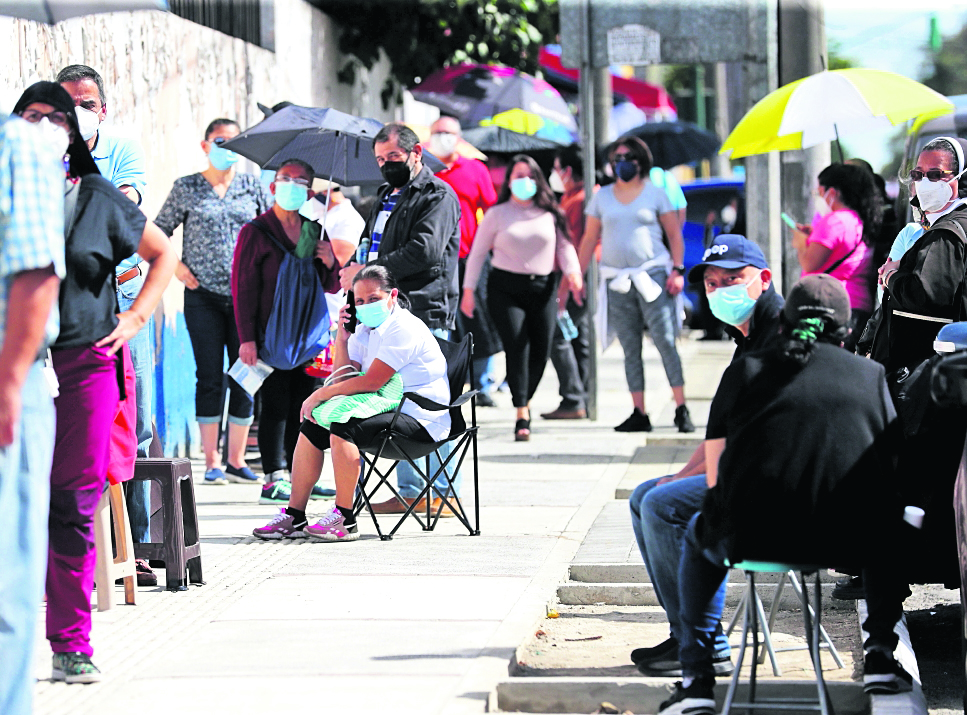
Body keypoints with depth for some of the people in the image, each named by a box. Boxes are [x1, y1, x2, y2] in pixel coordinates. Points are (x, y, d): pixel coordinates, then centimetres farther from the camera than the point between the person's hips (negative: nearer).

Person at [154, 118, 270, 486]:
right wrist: (175, 265, 1)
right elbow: (158, 231, 12)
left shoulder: (252, 185, 9)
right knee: (210, 378, -1)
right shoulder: (186, 187, 4)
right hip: (203, 296, -2)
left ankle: (236, 459, 8)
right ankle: (212, 461, 3)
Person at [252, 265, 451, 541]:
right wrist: (342, 338, -5)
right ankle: (294, 517, 3)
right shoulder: (366, 329, 14)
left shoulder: (404, 329, -16)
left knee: (343, 428, -30)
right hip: (388, 412, 10)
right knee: (312, 428, 2)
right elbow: (344, 378, 8)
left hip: (419, 420, -10)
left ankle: (344, 519, -26)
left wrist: (321, 394, -17)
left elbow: (371, 382, -23)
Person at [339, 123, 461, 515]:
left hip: (425, 312, -8)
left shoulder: (438, 196, -4)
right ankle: (409, 491, 10)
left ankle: (444, 492, -3)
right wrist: (353, 270, 8)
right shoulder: (386, 197, 24)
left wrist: (368, 272, -16)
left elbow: (424, 251, -17)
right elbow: (373, 248, 31)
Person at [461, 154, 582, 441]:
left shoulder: (550, 213, 8)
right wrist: (468, 291, 4)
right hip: (505, 288, -2)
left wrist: (573, 272, -6)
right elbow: (478, 252, 8)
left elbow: (564, 245, 13)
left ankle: (525, 400, 25)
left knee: (541, 350, 1)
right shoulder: (497, 214, 4)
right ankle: (521, 416, -13)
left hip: (543, 288, 2)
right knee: (517, 347, -13)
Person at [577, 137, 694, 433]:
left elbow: (675, 234, 6)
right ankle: (639, 414, 5)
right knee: (630, 349, 3)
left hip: (652, 274, -3)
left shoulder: (655, 194, 5)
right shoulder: (602, 197, 13)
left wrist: (677, 270, -4)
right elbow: (589, 239, 16)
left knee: (665, 341, -10)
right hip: (617, 280, 3)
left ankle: (681, 410, -10)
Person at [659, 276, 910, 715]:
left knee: (700, 535, 35)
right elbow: (893, 466, 18)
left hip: (750, 538, 0)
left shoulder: (746, 370, 10)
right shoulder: (872, 375, 12)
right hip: (851, 543, 0)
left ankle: (696, 680, 27)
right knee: (888, 528, 36)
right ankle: (881, 653, 27)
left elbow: (715, 476, 11)